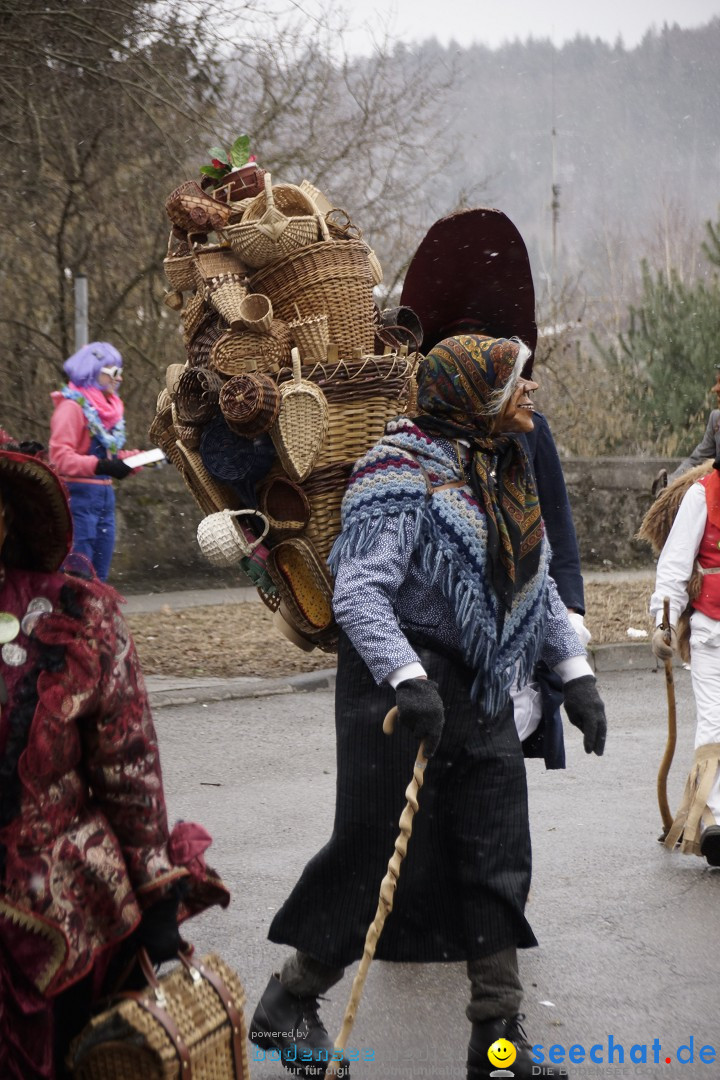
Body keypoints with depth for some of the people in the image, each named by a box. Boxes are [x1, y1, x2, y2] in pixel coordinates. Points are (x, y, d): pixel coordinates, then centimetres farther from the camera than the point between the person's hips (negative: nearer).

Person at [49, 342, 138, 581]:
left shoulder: (107, 408, 15)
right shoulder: (72, 406, -12)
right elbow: (60, 457, -20)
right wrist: (100, 466, -32)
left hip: (105, 495, 9)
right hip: (79, 496, -9)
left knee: (99, 573, 11)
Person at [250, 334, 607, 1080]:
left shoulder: (505, 471, 12)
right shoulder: (406, 474, -16)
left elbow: (536, 584, 20)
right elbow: (358, 592, -24)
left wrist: (573, 672, 11)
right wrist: (406, 678, -36)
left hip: (480, 691, 8)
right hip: (402, 687, -8)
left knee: (496, 862, 6)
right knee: (381, 853, -3)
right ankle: (287, 1005, 16)